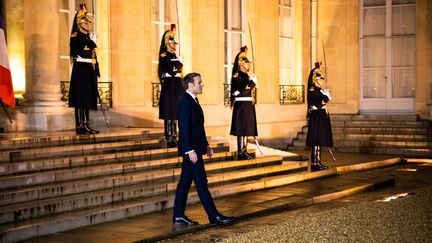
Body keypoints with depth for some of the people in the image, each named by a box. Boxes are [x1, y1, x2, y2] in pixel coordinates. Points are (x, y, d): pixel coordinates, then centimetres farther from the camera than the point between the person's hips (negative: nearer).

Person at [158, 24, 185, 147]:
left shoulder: (175, 56, 18)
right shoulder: (164, 56, -8)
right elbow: (172, 70, -20)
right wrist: (180, 61, -8)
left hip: (177, 88, 9)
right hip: (169, 87, -9)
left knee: (174, 114, 11)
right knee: (169, 115, -6)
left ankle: (174, 137, 16)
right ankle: (169, 139, -4)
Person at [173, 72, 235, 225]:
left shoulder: (193, 101, 16)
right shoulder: (185, 102, -15)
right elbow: (184, 128, -21)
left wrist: (206, 145, 20)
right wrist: (190, 150, -24)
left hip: (194, 148, 10)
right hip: (191, 149, -10)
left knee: (185, 181, 11)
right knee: (201, 182, -6)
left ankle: (178, 216, 15)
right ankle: (214, 216, -3)